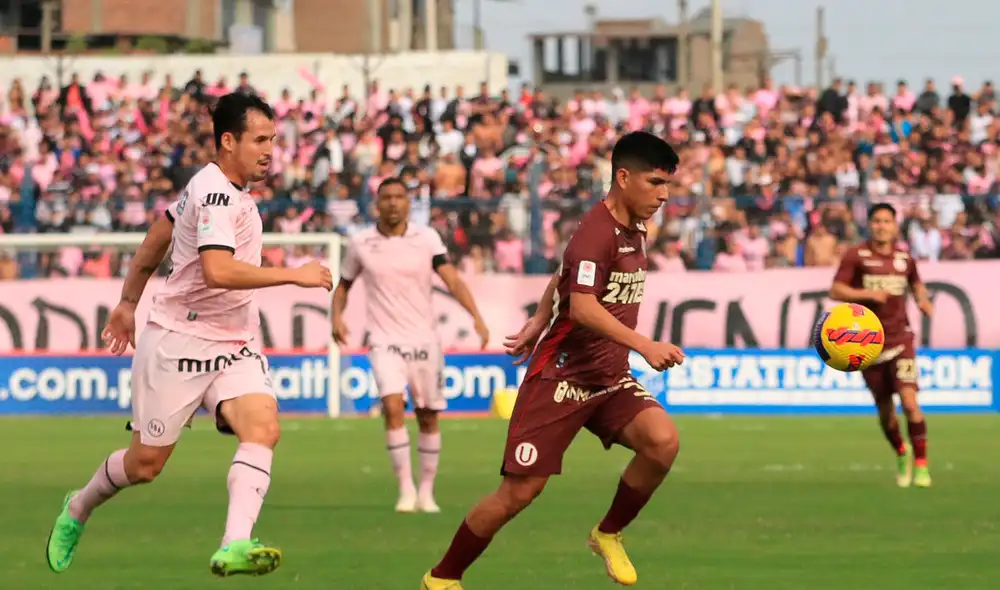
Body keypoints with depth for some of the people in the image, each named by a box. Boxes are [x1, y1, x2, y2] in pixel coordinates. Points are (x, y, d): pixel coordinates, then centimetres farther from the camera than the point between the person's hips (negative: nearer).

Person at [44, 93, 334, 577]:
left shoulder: (215, 187, 10)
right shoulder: (216, 195, -19)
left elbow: (160, 234, 23)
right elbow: (218, 270, -34)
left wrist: (128, 301, 30)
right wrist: (294, 275, -28)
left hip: (233, 346, 8)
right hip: (179, 342, -8)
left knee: (263, 427, -20)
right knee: (146, 462, 5)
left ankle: (234, 546, -34)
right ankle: (78, 510, 35)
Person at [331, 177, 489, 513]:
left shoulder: (427, 239, 0)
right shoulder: (360, 244, 2)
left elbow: (452, 279, -9)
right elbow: (344, 285, 15)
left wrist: (476, 316, -24)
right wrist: (337, 316, -4)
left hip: (424, 340, 1)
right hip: (385, 342, -1)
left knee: (428, 418, 6)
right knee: (393, 407, -21)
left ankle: (426, 492, 20)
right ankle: (406, 489, -16)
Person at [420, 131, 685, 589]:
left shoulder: (634, 230, 9)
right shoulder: (596, 232, -19)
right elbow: (582, 307, -32)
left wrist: (539, 323, 24)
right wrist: (644, 345, -38)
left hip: (609, 379, 7)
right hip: (561, 376, -7)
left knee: (663, 440, -20)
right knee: (521, 490, -6)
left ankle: (609, 535, 3)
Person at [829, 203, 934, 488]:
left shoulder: (904, 258, 6)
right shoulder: (856, 256, -4)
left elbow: (916, 283, 25)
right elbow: (836, 291, -10)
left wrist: (923, 299, 4)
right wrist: (867, 294, -23)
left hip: (900, 340, 0)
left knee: (909, 402, -16)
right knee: (885, 411, 8)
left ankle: (921, 465, -7)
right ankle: (901, 454, 36)